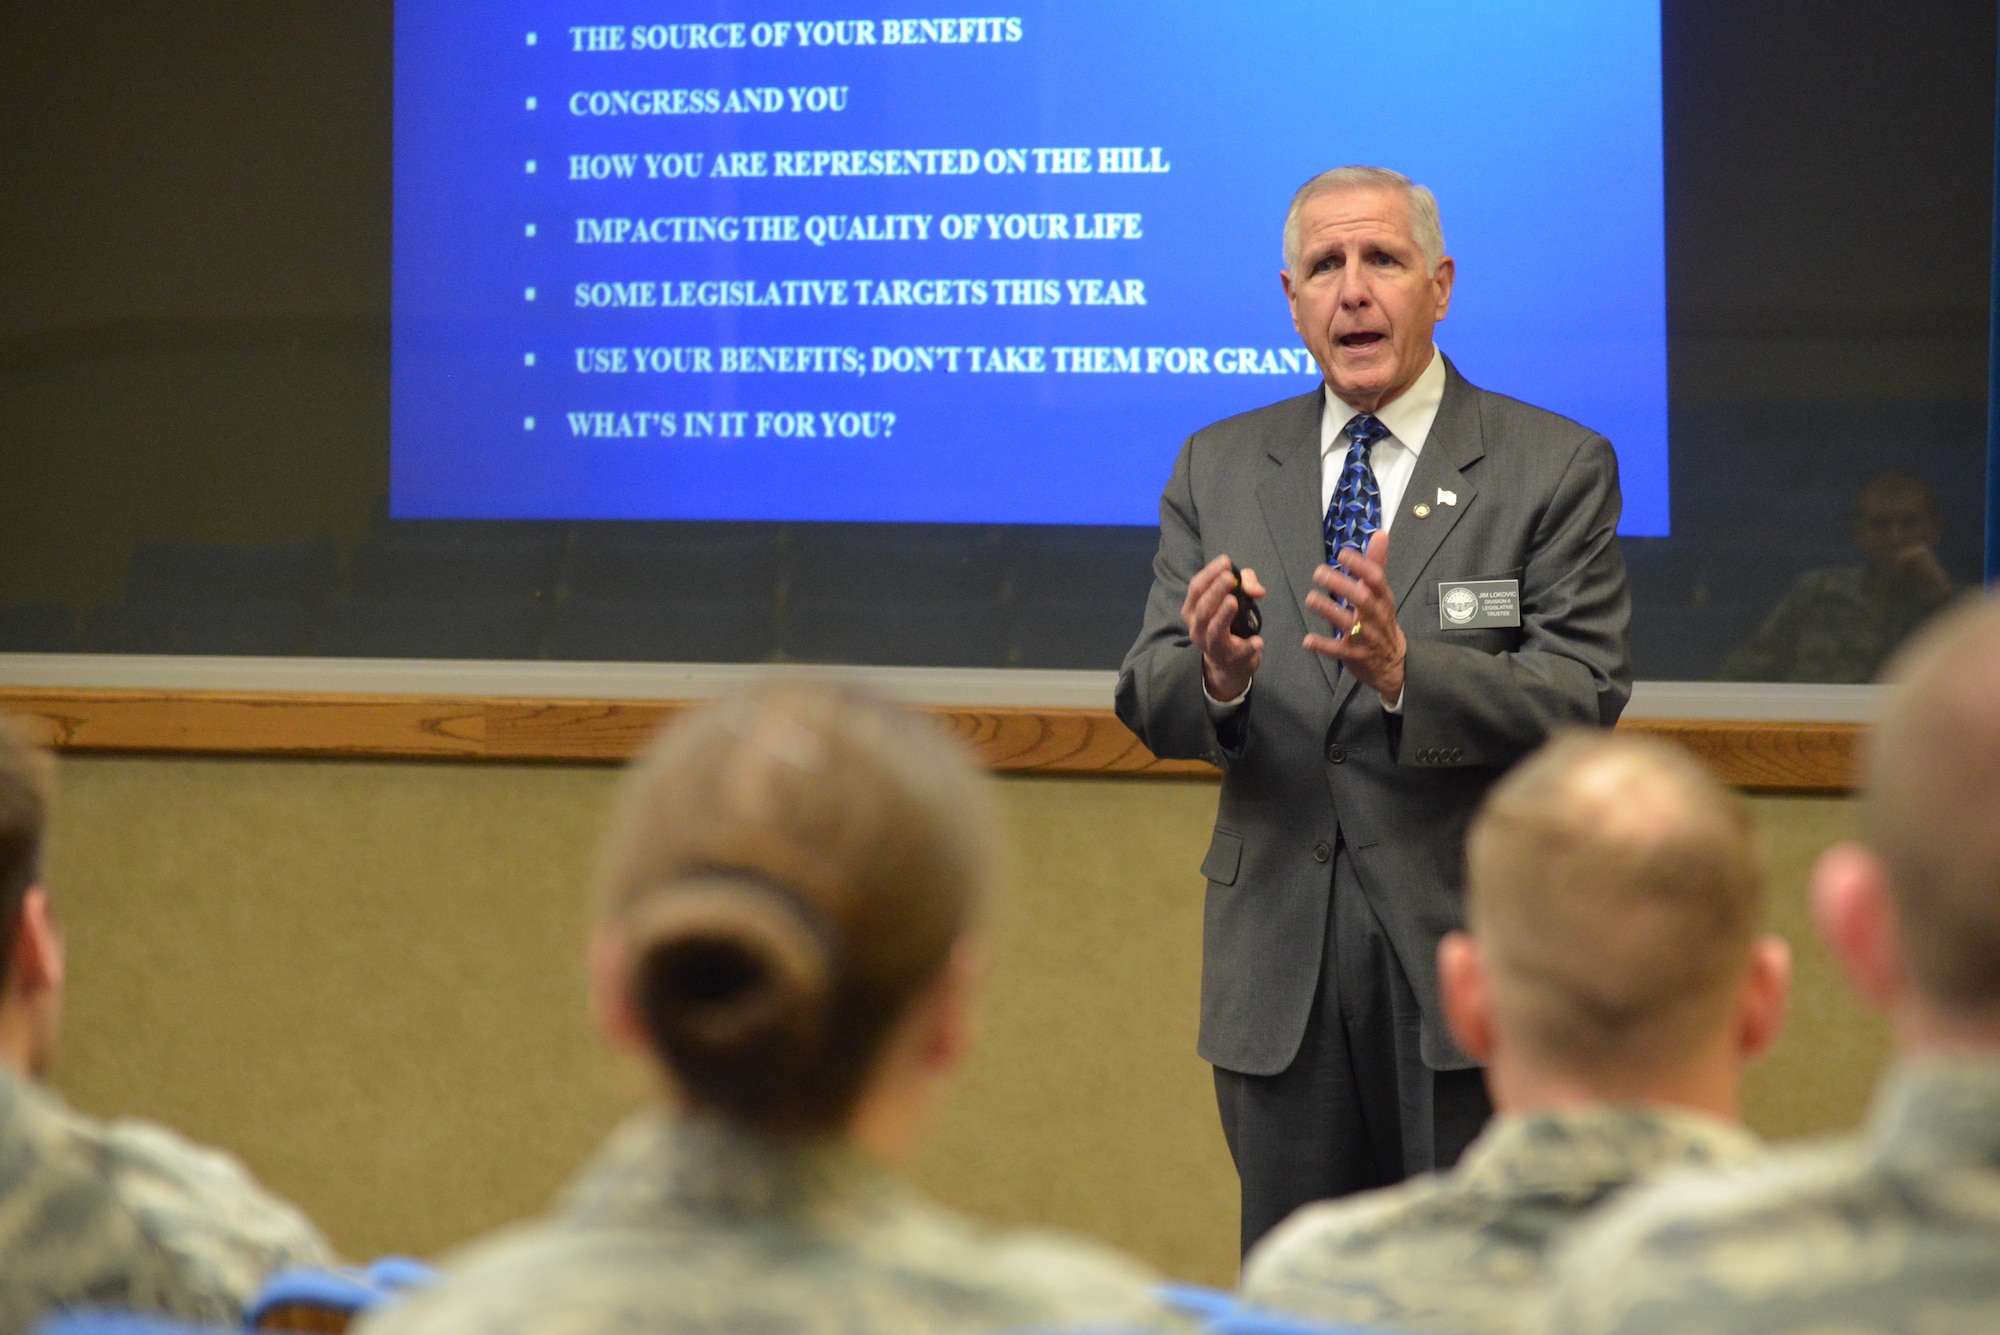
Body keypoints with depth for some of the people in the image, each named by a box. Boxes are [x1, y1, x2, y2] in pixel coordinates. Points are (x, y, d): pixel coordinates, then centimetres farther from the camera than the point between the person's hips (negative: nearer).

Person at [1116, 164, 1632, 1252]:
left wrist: (1408, 669, -27)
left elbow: (1584, 698, -10)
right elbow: (1148, 703, 4)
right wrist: (1215, 674, -20)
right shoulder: (1216, 469, 10)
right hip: (1280, 971, 3)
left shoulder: (1555, 470, 0)